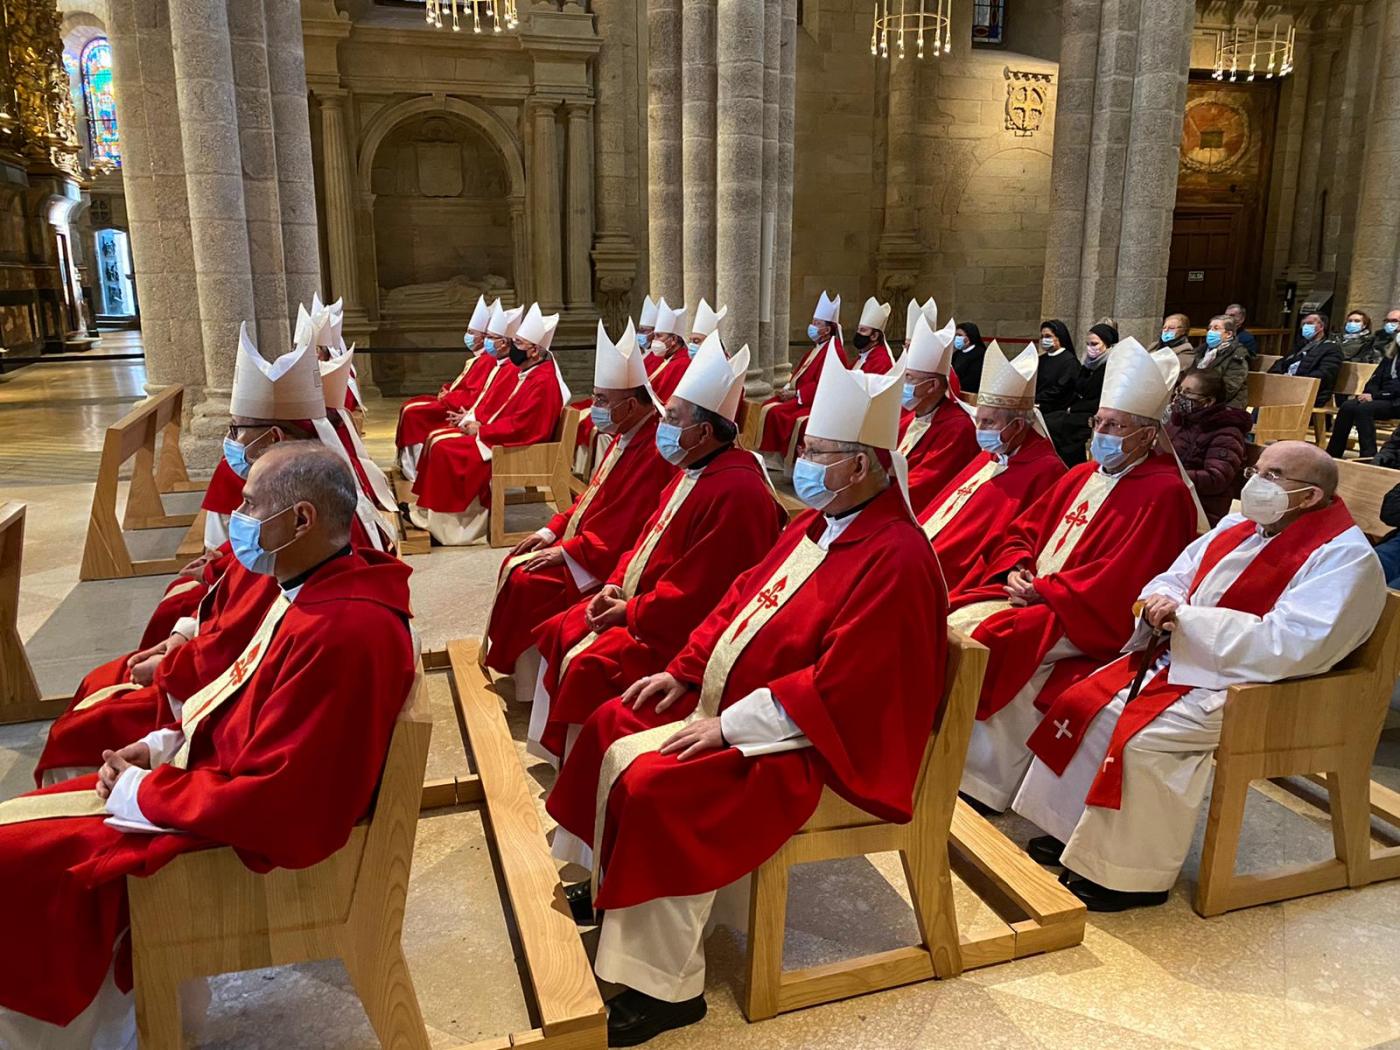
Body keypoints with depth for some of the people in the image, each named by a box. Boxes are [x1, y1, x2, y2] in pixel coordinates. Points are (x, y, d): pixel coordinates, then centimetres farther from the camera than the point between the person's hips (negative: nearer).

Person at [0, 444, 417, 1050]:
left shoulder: (339, 634, -32)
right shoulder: (318, 589, 0)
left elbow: (265, 799, -30)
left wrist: (140, 791, -16)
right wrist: (165, 744, 1)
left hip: (244, 833, -10)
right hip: (219, 768, 10)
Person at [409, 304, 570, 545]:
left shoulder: (543, 382, -20)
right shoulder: (518, 371, 8)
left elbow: (520, 425, -24)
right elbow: (491, 401, 17)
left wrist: (480, 431, -15)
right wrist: (474, 420, -1)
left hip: (512, 446, -10)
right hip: (494, 433, 10)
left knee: (445, 450, -17)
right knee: (436, 438, 5)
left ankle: (442, 523, -6)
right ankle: (426, 511, 8)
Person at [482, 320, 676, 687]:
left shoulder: (653, 453, -25)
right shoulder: (626, 436, 7)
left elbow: (618, 535, -26)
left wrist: (564, 552, -18)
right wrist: (553, 530, 7)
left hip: (607, 565, -10)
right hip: (587, 543, 10)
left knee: (527, 582, -15)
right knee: (515, 566, 7)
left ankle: (531, 691, 3)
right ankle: (511, 664, 16)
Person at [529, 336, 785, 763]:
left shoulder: (735, 491, -25)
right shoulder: (691, 472, 7)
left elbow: (695, 594, -25)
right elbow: (649, 539, 17)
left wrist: (629, 612, -16)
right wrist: (616, 586, 1)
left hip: (682, 631, -10)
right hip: (638, 605, 10)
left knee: (588, 665, -20)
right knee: (560, 633, 7)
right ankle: (556, 750, 17)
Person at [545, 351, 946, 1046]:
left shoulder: (896, 558, -22)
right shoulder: (816, 524, 7)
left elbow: (836, 684, -27)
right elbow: (741, 597, 14)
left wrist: (729, 727, -25)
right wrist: (684, 671, 5)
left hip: (801, 742, -10)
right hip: (727, 700, 10)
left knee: (654, 786, -26)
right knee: (613, 724, 10)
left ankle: (667, 987, -9)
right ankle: (604, 885, 26)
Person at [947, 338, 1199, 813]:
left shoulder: (1163, 494, -9)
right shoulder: (1082, 475, 16)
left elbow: (1117, 583, -18)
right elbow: (1024, 529, 17)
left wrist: (1042, 590, -15)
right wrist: (1017, 571, -3)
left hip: (1086, 620, -8)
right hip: (1030, 593, 8)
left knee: (997, 638, -28)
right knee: (955, 623, -11)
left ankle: (986, 779, -16)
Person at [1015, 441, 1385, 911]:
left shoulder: (1344, 558, -13)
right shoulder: (1236, 527, 11)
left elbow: (1289, 647, -25)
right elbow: (1174, 578, 17)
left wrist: (1186, 617, -22)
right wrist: (1159, 601, -9)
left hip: (1247, 687, -8)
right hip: (1177, 657, 9)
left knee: (1144, 735, -27)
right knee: (1084, 703, -2)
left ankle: (1134, 876, -9)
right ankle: (1076, 830, 12)